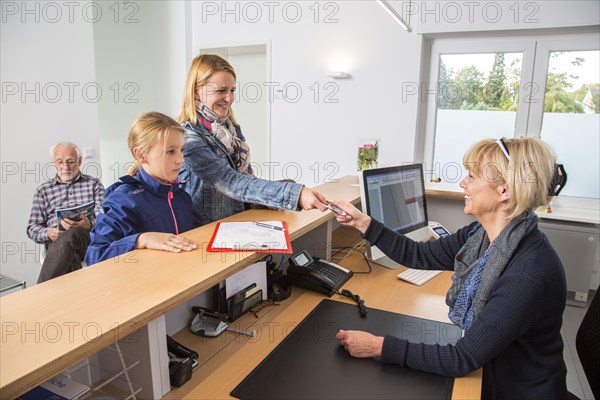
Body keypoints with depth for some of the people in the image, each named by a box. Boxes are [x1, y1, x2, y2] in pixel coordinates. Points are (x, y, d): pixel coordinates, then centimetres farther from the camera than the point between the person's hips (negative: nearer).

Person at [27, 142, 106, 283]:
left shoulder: (93, 183, 17)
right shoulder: (43, 190, 21)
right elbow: (32, 228, 16)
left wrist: (89, 225, -19)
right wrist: (48, 233, -9)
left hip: (89, 237, -1)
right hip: (56, 241, 1)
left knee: (69, 236, -37)